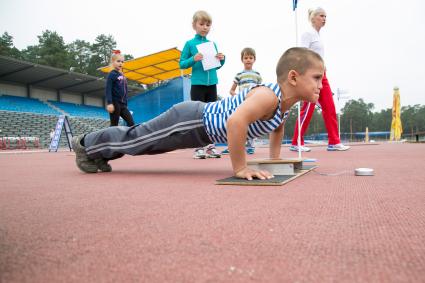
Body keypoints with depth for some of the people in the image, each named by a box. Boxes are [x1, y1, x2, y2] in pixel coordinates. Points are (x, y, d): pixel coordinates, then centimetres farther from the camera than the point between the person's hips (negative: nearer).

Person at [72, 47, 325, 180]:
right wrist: (240, 168, -37)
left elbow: (278, 125, 23)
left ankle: (98, 152, 43)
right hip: (192, 120, -9)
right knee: (137, 137, 9)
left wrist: (275, 158, 18)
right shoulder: (268, 96, -30)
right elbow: (236, 121, -46)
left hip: (201, 122, 9)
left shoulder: (286, 102, 1)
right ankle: (87, 145, 33)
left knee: (146, 141, 22)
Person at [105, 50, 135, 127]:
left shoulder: (122, 76, 16)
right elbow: (108, 90, -14)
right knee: (114, 125, -4)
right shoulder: (112, 74, -5)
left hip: (123, 104, 7)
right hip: (115, 103, -7)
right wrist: (109, 103, -23)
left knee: (131, 123, -1)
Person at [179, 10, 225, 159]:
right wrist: (193, 59, -18)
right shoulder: (190, 43, 1)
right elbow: (182, 64, -1)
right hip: (197, 85, -4)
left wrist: (222, 60, -3)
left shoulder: (213, 44, 11)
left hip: (212, 84, 4)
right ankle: (198, 147, 4)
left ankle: (210, 146, 13)